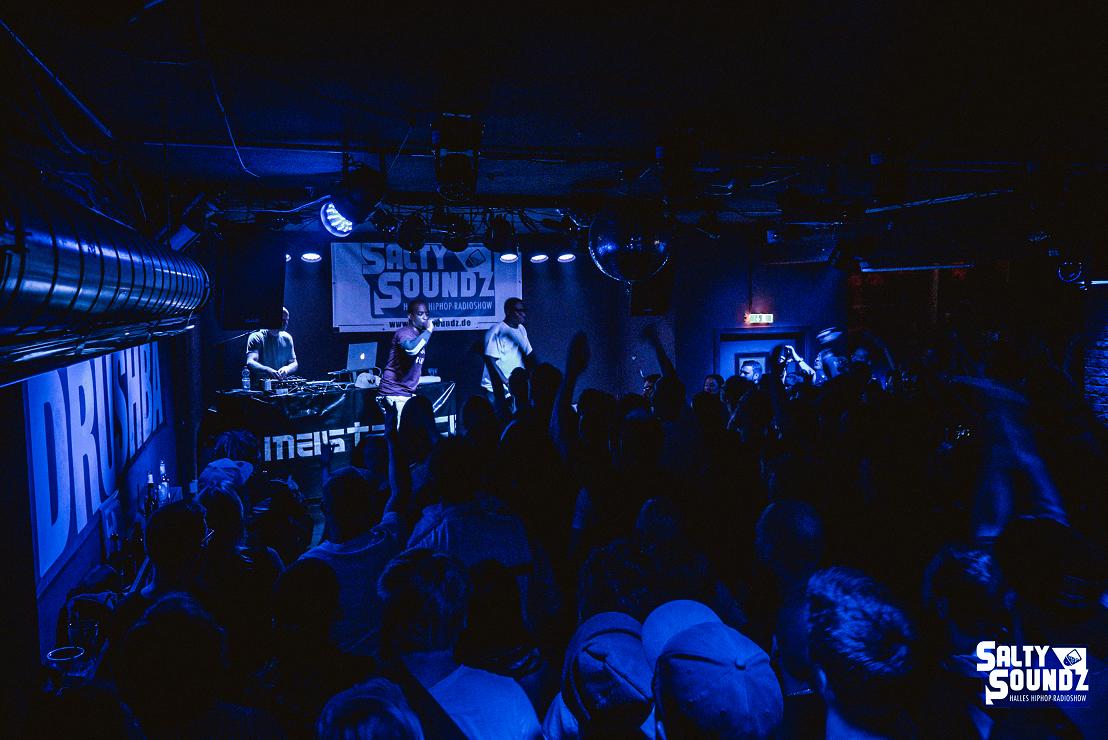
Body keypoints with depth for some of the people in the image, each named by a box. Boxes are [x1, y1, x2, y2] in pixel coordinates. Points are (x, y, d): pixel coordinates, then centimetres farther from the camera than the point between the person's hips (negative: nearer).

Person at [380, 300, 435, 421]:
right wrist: (429, 330, -23)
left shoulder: (421, 335, 16)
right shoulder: (404, 332, -12)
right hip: (396, 391, -9)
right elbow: (411, 348, -35)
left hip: (408, 391, 9)